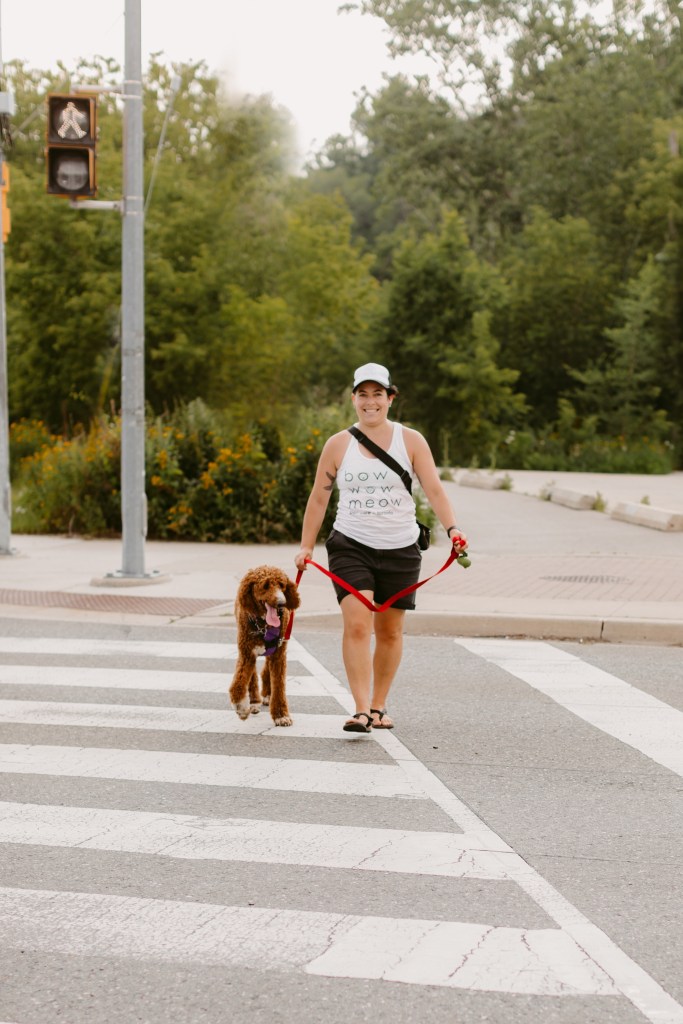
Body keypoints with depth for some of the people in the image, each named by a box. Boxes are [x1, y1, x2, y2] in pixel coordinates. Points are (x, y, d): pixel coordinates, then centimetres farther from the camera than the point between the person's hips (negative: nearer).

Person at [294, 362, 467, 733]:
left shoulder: (410, 441, 0)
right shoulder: (337, 445, 2)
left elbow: (434, 490, -7)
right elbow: (318, 498, 8)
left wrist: (452, 528, -23)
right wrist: (306, 546, 5)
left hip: (400, 549, 1)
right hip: (351, 546, -1)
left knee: (389, 631, 8)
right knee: (356, 624, -16)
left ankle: (378, 706, 23)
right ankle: (361, 710, -18)